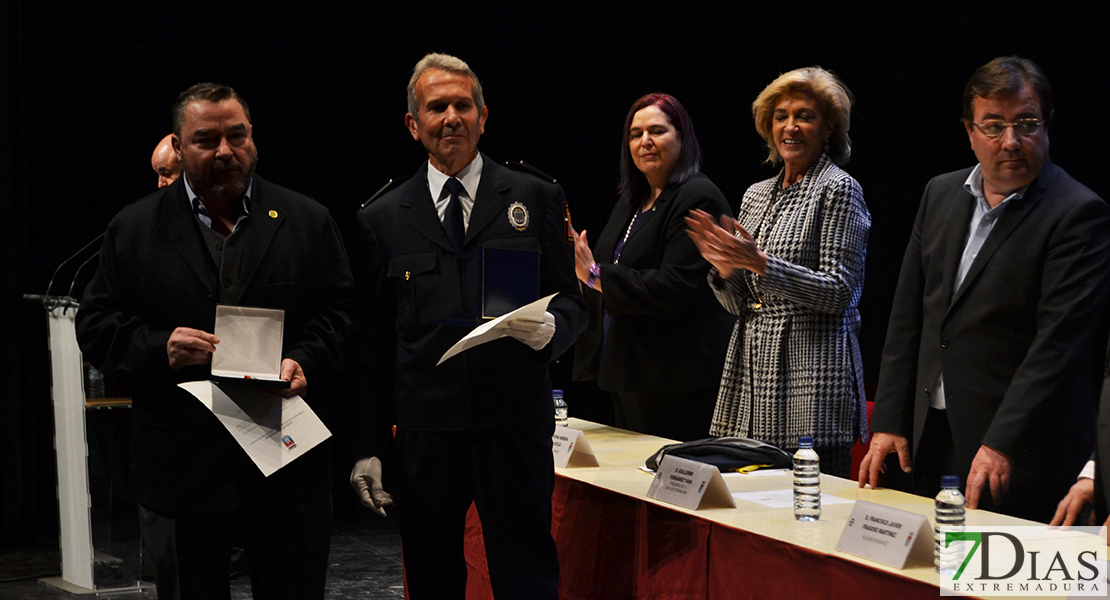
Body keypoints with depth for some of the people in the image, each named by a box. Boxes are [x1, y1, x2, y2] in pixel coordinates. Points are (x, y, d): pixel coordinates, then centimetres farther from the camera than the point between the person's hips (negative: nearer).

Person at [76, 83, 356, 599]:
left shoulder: (307, 222, 8)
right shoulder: (134, 229, 7)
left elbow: (339, 313, 6)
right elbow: (95, 325, 5)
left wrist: (305, 361, -13)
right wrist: (158, 347, -13)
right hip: (181, 469, 0)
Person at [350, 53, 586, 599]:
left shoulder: (536, 200, 7)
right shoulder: (383, 220, 9)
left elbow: (570, 302, 9)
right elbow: (373, 340, 10)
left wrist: (549, 329, -15)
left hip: (516, 427, -1)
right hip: (422, 434, 1)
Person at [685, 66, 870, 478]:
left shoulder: (838, 190, -4)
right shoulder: (756, 195, 16)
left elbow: (839, 292, -12)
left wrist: (761, 264, -20)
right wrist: (725, 270, -5)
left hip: (811, 374, -6)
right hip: (752, 368, 6)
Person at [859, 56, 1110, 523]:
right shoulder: (940, 194, 11)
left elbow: (1060, 342, -17)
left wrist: (1002, 443, -23)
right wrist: (889, 423, 6)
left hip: (1021, 454, -6)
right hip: (929, 441, 6)